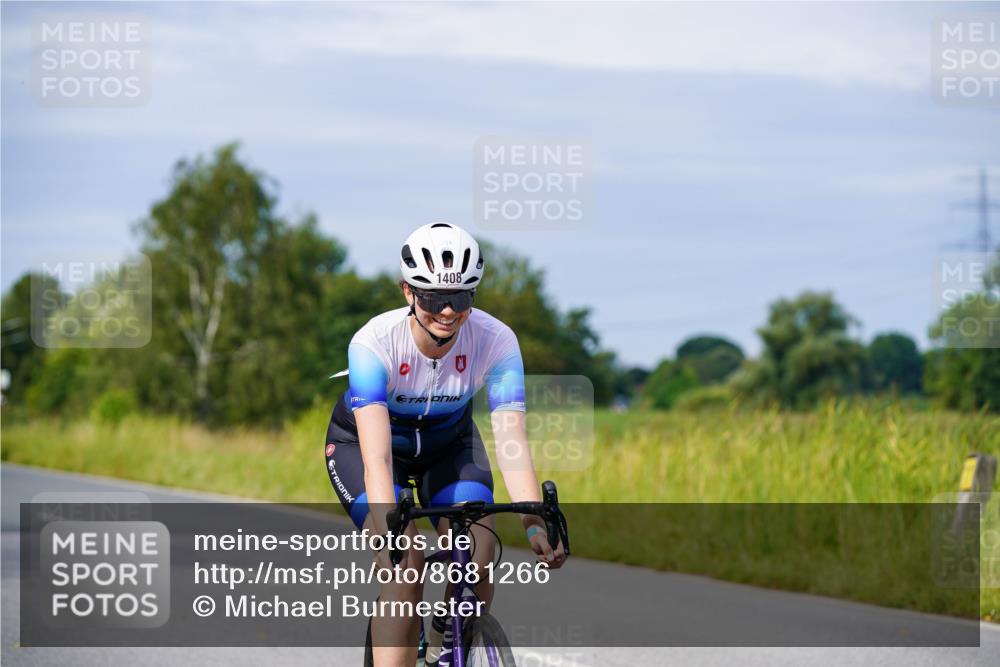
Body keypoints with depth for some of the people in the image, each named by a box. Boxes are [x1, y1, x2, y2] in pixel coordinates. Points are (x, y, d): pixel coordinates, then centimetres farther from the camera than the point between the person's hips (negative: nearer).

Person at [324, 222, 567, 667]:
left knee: (478, 550, -21)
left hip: (448, 443, 3)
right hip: (360, 443, -2)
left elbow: (511, 440, -33)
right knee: (405, 563, -26)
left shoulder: (495, 341, -27)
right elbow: (376, 456, -42)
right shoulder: (374, 343, -34)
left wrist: (535, 524, -47)